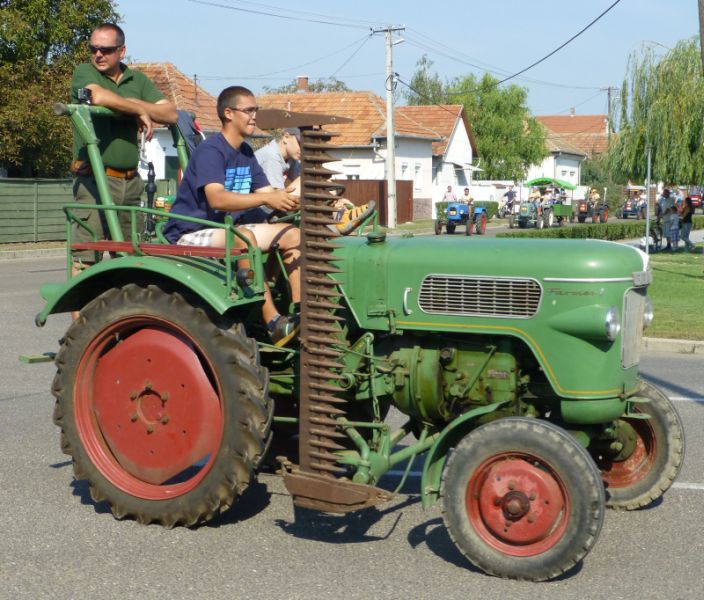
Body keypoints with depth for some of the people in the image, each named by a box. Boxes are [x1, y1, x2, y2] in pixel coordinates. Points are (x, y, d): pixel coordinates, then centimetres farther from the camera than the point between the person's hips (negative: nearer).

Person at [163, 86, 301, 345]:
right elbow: (216, 198, -33)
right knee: (244, 236, -39)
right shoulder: (210, 150, -17)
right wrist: (266, 199, -41)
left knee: (293, 235, -4)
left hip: (226, 229, 9)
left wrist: (287, 199, -16)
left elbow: (268, 194, 6)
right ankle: (273, 323, -43)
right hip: (190, 234, -9)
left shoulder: (245, 152, 12)